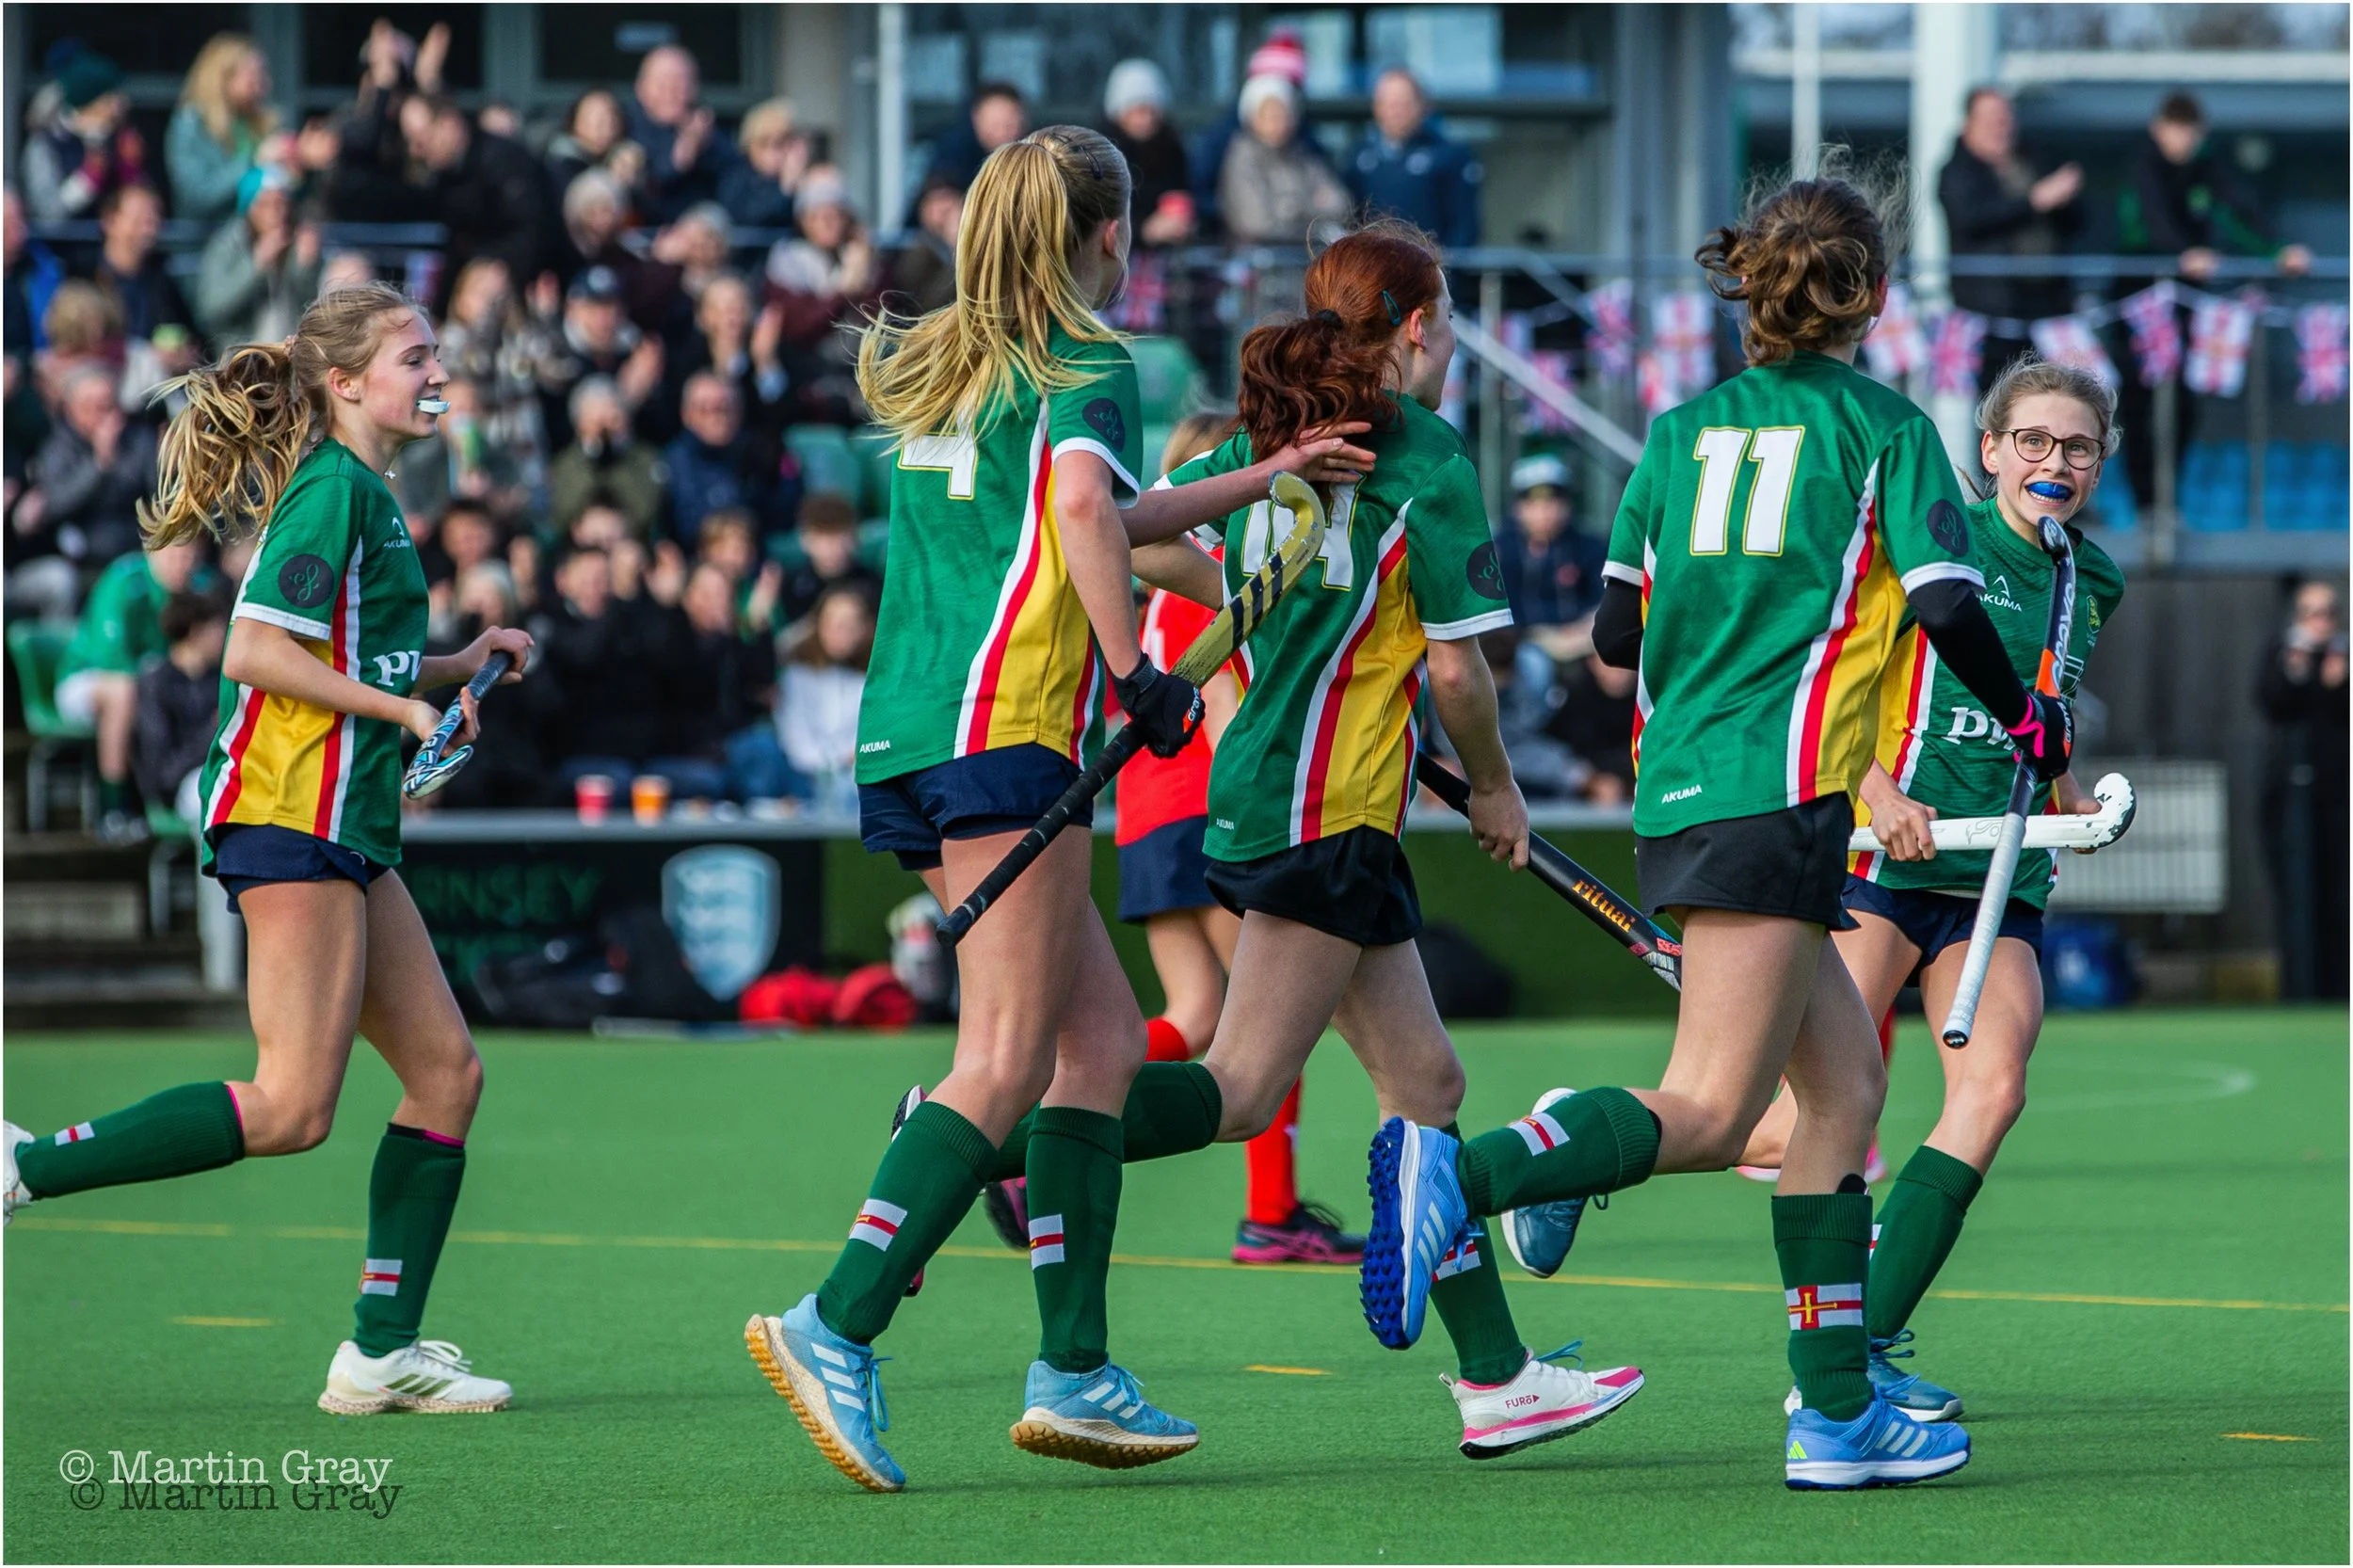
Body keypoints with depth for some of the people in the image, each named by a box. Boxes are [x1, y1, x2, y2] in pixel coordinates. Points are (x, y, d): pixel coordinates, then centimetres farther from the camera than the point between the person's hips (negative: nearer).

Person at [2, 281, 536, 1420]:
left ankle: (383, 1350, 6)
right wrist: (403, 708, -15)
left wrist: (458, 663, 19)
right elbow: (255, 650, -19)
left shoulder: (359, 493, 19)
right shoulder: (334, 489, -10)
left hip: (346, 828, 10)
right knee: (292, 1106, -15)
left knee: (445, 1071, 6)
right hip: (292, 814, -10)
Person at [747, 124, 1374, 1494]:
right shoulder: (1088, 365, -2)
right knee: (1006, 1067, -9)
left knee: (1104, 1035, 10)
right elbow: (1084, 508, -23)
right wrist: (1136, 675, -17)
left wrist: (1260, 481, 37)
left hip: (904, 739, 9)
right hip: (1005, 730, -9)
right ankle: (837, 1329, -18)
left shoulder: (935, 367, 22)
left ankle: (1075, 1368, 5)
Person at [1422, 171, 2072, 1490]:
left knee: (1847, 1080, 15)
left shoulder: (1682, 431, 16)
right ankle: (1465, 1173, -35)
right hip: (1780, 791, -7)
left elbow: (1616, 631, 15)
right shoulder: (1885, 427, 2)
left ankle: (1839, 1409, 9)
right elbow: (1948, 603, -9)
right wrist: (2026, 719, 8)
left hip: (1677, 790, 7)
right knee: (1710, 1114, -13)